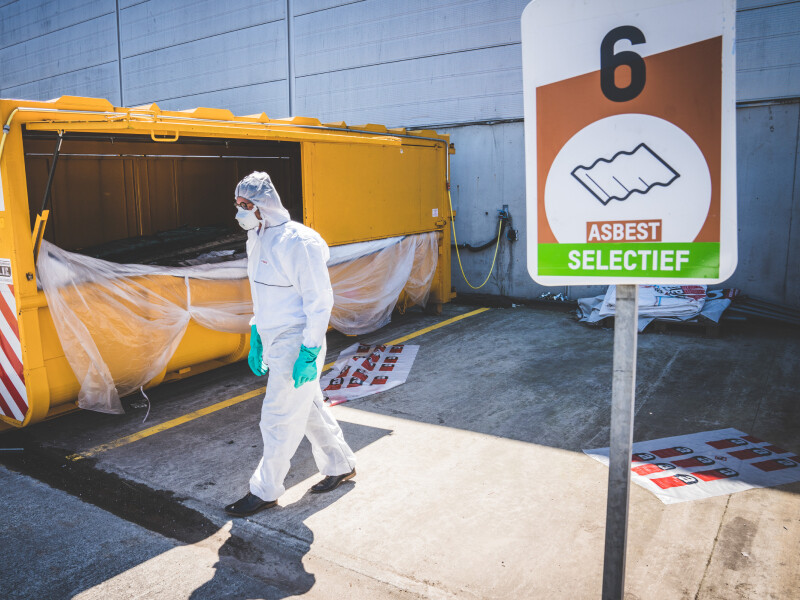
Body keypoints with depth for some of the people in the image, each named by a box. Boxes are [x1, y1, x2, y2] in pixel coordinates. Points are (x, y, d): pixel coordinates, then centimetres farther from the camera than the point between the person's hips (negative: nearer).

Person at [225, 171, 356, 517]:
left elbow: (320, 301, -20)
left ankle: (265, 491, 18)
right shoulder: (257, 240, 10)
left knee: (279, 419, 1)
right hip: (274, 342, 9)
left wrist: (309, 353, -21)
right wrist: (255, 339, 18)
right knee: (309, 409, 19)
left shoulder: (298, 243, -20)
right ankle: (341, 466, 36)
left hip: (297, 344, -9)